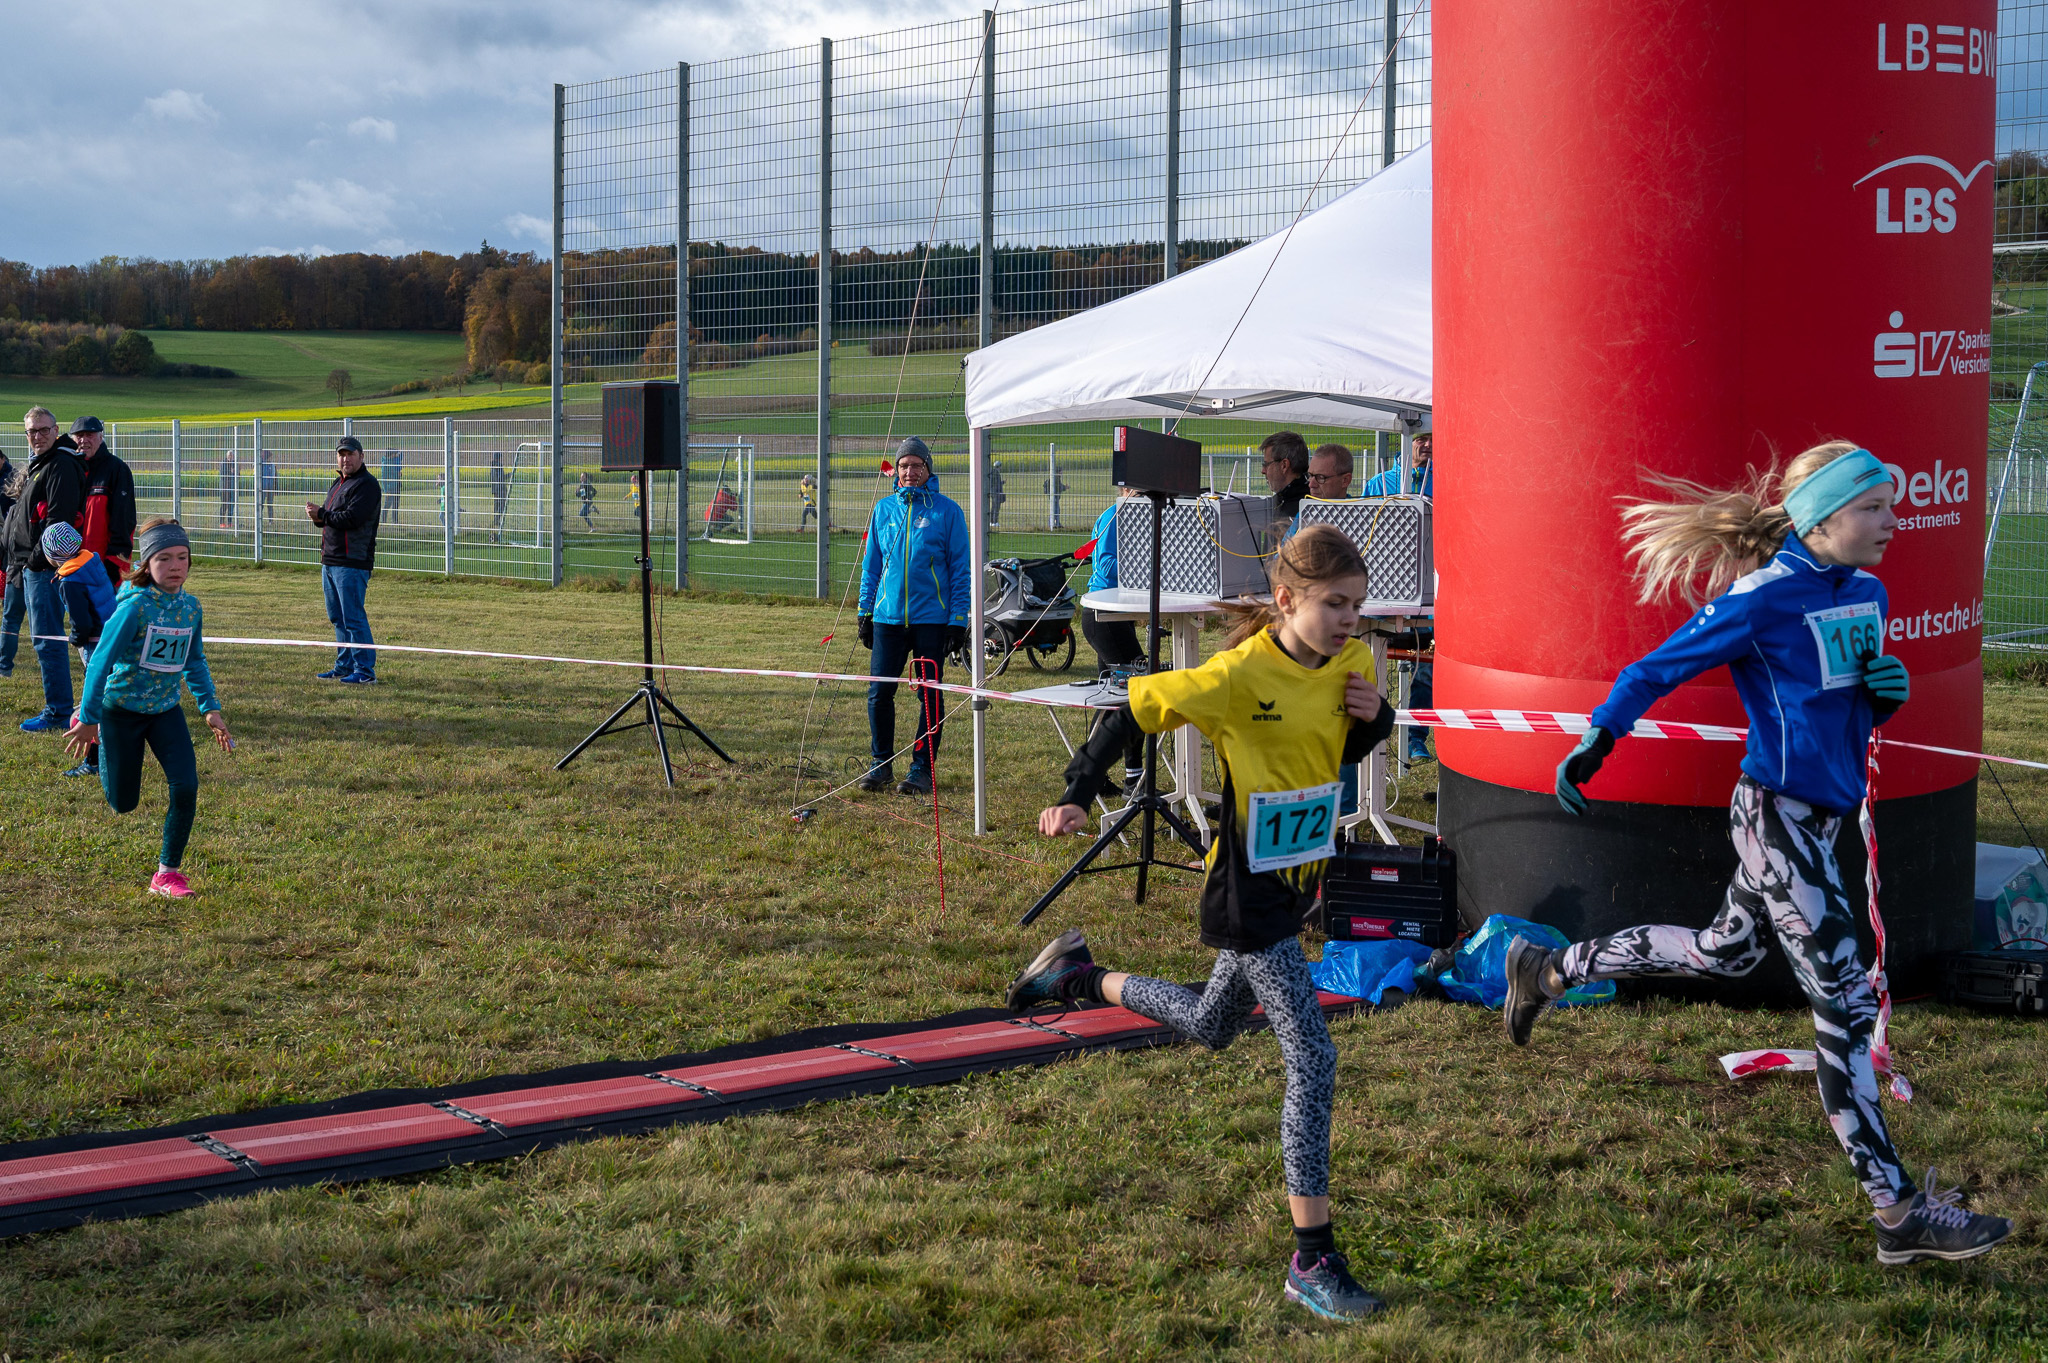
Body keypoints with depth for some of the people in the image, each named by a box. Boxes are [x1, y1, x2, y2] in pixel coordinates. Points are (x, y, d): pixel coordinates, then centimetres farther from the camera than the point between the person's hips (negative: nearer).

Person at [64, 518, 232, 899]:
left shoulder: (190, 606, -3)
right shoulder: (135, 606, -21)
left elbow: (195, 662, 12)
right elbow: (101, 660, -18)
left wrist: (210, 708, 5)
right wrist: (89, 719, -17)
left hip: (166, 710, 4)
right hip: (121, 708, -4)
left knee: (186, 786, -15)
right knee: (122, 803, 8)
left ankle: (167, 872, 1)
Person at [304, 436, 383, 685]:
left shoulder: (367, 485, -11)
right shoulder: (337, 483, 20)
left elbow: (351, 518, -21)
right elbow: (330, 519, 21)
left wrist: (321, 514, -9)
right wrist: (319, 518, -3)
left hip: (352, 563, -10)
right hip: (330, 561, 10)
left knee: (353, 618, -10)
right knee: (338, 618, 15)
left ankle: (366, 671, -8)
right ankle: (345, 666, 25)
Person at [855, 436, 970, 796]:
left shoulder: (946, 510, 0)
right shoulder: (884, 509, 10)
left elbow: (961, 569, 0)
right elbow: (871, 564, 17)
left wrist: (959, 618, -5)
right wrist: (865, 611, 12)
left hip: (931, 618, -3)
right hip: (888, 617, 3)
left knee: (929, 695, 3)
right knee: (879, 692, 0)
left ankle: (922, 768, 12)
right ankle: (881, 762, 16)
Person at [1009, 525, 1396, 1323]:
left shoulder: (1351, 662, -1)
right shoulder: (1242, 673, -22)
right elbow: (1137, 709, -13)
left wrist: (1374, 717, -7)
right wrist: (1077, 796, -15)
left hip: (1296, 881, 8)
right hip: (1248, 890, -8)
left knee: (1211, 1027, 26)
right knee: (1312, 1061, -12)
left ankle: (1081, 975, 47)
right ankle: (1311, 1261, -6)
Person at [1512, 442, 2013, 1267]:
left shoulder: (1866, 595, 6)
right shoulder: (1761, 601, -18)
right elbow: (1656, 671, -11)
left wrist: (1886, 691, -5)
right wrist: (1591, 748, -18)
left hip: (1820, 813, 9)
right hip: (1778, 817, -9)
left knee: (1726, 953, 27)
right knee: (1845, 1006, -7)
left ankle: (1549, 971, 43)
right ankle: (1899, 1215, -2)